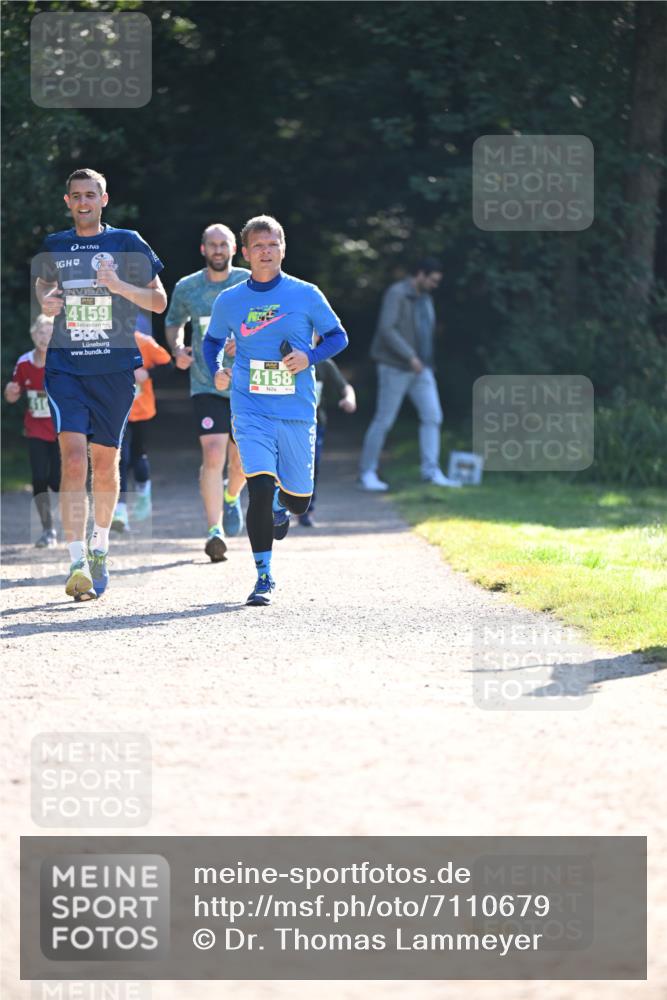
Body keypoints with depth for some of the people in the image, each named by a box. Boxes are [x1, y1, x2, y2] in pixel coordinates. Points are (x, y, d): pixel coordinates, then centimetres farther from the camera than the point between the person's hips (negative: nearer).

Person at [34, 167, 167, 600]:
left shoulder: (127, 244, 2)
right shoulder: (53, 247, 8)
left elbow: (159, 302, 3)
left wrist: (119, 285, -14)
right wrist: (46, 301, 1)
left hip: (115, 368, 0)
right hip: (66, 368, 0)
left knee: (105, 464, 8)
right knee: (73, 458, -15)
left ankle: (100, 544, 33)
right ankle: (78, 563, -19)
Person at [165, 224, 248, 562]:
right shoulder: (186, 288, 2)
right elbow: (174, 322, 19)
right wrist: (177, 349, 0)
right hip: (206, 385, -1)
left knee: (241, 461, 9)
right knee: (213, 455, -17)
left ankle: (231, 495, 43)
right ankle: (215, 529, -13)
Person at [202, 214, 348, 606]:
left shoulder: (306, 295, -1)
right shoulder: (229, 302, 4)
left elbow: (338, 336, 7)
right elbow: (213, 341, 21)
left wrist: (309, 358, -11)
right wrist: (217, 370, 1)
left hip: (297, 412, 1)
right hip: (251, 411, -1)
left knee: (300, 501, 9)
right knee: (260, 489, -18)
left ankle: (281, 504, 49)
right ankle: (264, 577, -5)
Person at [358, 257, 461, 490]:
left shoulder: (423, 297, 12)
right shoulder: (396, 293, -15)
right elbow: (386, 329, -24)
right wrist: (410, 357, -27)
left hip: (420, 368, 8)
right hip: (395, 367, -8)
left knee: (432, 416, -3)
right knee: (384, 420, -2)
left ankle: (431, 471, -3)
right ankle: (367, 473, 8)